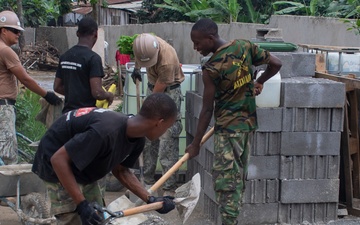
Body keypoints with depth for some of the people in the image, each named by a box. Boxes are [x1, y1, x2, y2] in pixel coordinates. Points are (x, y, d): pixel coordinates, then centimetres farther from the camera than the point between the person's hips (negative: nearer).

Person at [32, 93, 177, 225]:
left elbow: (120, 170, 4)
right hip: (59, 169, -9)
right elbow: (58, 159, -34)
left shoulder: (137, 139, -9)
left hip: (84, 171, 9)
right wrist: (82, 204, -34)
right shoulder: (106, 132, -38)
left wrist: (150, 200, -7)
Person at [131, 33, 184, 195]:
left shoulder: (167, 61, -34)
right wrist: (136, 68, 14)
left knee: (167, 140, -12)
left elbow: (157, 95, -25)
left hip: (169, 91, -7)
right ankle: (148, 179, 20)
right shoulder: (144, 42, -16)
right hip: (152, 86, 7)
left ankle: (169, 188, -8)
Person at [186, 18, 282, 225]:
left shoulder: (211, 69, -18)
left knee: (225, 182, -3)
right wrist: (259, 82, 21)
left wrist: (196, 144, -5)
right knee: (238, 179, 14)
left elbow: (208, 110, -14)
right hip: (249, 123, 8)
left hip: (228, 129, -8)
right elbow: (276, 64, 4)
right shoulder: (245, 46, -2)